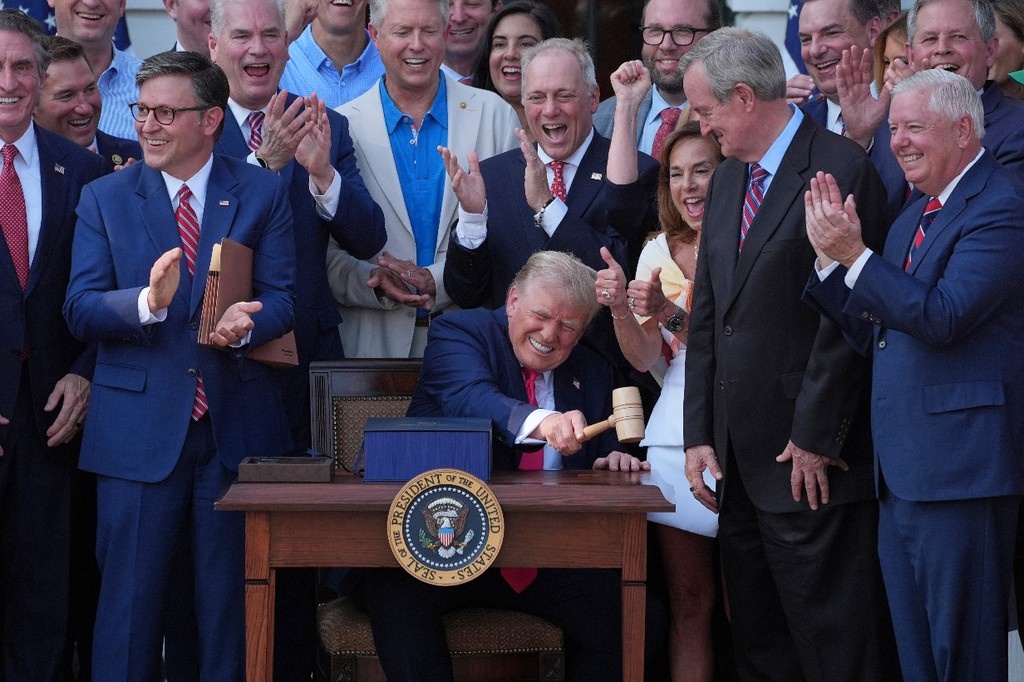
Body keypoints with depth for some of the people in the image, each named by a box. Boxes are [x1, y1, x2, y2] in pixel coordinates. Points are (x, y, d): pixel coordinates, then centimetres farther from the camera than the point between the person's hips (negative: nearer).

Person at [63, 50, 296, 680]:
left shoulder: (264, 193, 6)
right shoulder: (105, 199, 6)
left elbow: (282, 299, -1)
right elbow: (81, 310, -3)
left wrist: (245, 325, -23)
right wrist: (147, 301, -23)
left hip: (236, 422, 0)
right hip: (138, 430, 0)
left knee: (231, 599, 6)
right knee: (130, 599, 1)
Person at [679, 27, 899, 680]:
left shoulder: (842, 169, -11)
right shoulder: (727, 180, 15)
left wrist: (815, 439, -14)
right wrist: (699, 435, 9)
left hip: (812, 463, -8)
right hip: (740, 461, 8)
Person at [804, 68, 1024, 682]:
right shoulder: (914, 219, 19)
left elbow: (942, 316, -22)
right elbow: (874, 332, 15)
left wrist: (854, 256, -19)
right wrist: (831, 257, 2)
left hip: (959, 468, -9)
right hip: (902, 473, 9)